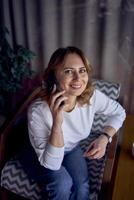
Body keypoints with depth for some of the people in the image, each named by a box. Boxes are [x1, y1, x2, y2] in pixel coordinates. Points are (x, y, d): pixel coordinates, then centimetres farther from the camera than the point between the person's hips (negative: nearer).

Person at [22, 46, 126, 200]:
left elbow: (119, 112, -4)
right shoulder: (38, 111, -36)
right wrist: (57, 123, -46)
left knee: (82, 187, -20)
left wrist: (105, 137, -22)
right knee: (63, 183, -28)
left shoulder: (92, 96, -25)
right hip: (46, 157, -3)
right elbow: (51, 163, -31)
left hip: (72, 149, 3)